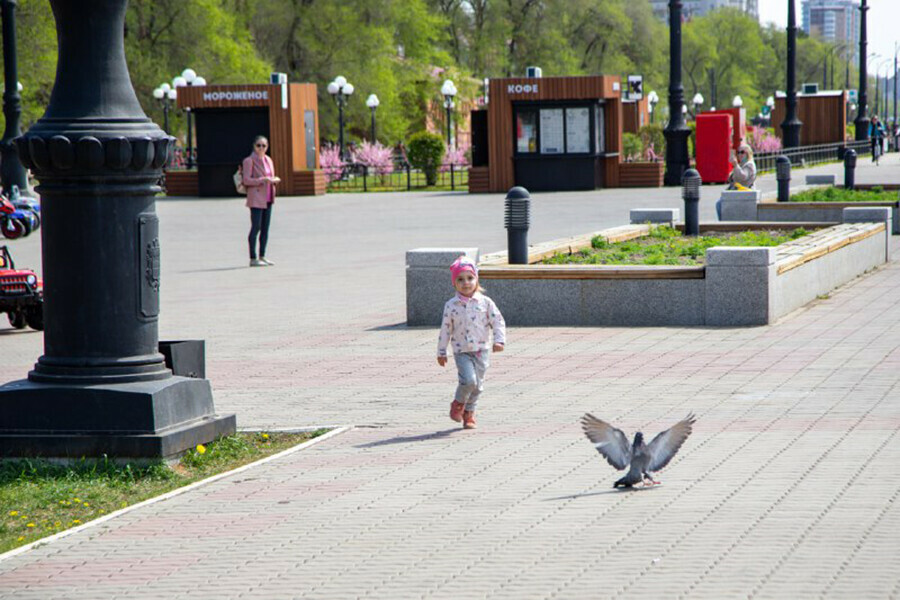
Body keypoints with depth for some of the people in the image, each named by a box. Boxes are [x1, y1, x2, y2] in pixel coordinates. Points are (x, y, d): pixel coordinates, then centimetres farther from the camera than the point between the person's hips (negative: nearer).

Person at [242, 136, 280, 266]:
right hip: (256, 198, -7)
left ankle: (262, 256, 14)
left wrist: (275, 180, -1)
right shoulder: (249, 161, -7)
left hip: (267, 198, 7)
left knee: (265, 228, 8)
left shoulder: (268, 160, 15)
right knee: (256, 227, -9)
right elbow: (247, 180, -14)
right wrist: (262, 179, -24)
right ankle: (253, 259, -7)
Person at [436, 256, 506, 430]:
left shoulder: (485, 302, -1)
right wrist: (441, 352, 7)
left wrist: (499, 340, -13)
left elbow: (498, 322, 1)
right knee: (468, 380, -20)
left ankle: (469, 413, 26)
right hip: (462, 351, -2)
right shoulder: (451, 305, -1)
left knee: (477, 384, 6)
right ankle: (459, 403, 9)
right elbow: (445, 329, 5)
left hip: (482, 350, 2)